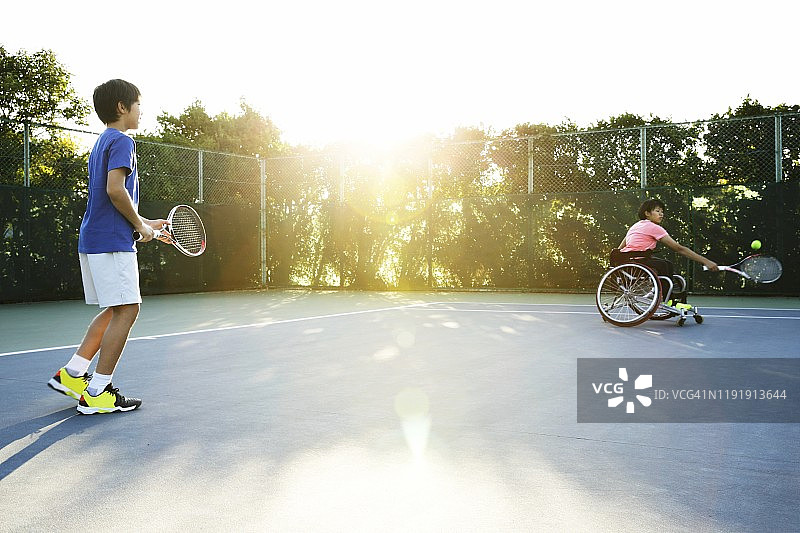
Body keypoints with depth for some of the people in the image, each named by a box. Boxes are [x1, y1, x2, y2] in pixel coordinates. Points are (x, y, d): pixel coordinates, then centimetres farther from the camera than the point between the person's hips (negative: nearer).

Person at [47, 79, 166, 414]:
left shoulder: (101, 143, 22)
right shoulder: (122, 141, -8)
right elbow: (115, 189, -23)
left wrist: (146, 223, 23)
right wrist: (141, 225, -10)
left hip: (93, 239, 10)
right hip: (112, 240, -10)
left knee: (114, 311, 16)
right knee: (126, 310, -7)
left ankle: (71, 373, 16)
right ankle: (96, 393, -4)